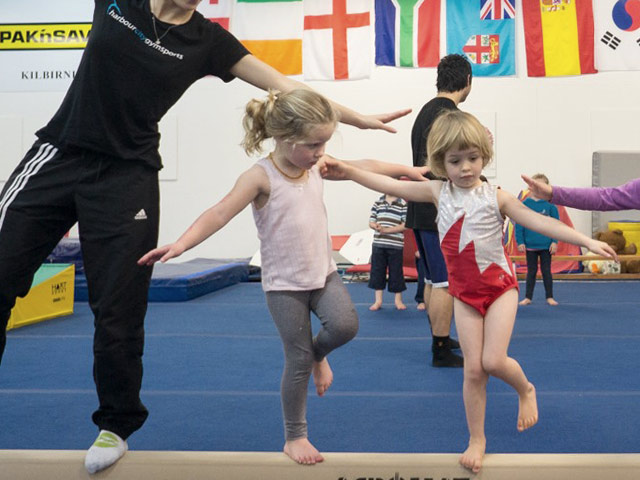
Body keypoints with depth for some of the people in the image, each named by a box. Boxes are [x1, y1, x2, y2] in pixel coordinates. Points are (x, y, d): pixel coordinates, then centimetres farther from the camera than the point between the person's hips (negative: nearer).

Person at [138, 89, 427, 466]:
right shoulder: (261, 177, -17)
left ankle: (319, 353, 17)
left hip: (323, 272, 5)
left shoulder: (316, 166, 2)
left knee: (345, 324, -20)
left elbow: (362, 166, 16)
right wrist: (181, 244, -39)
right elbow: (220, 214, -25)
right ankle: (295, 437, 20)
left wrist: (406, 169, 24)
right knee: (298, 361, 1)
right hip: (285, 283, -5)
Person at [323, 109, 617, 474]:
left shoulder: (496, 197, -9)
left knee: (493, 360, -14)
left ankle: (526, 390, 21)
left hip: (499, 284, -2)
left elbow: (539, 222, -13)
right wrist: (349, 172, -13)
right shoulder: (438, 192, -2)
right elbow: (392, 186, -5)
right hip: (465, 292, 2)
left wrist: (587, 241, -20)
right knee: (473, 368, 2)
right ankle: (477, 439, 18)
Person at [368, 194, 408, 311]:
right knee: (377, 270, 6)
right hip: (378, 244, 3)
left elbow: (405, 225, -10)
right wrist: (376, 226, -15)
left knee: (396, 272, 4)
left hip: (395, 245, -3)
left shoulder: (403, 204, -3)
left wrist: (387, 230, -17)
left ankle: (398, 299, 19)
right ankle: (378, 300, 16)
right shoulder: (377, 203, 9)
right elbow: (371, 222, 9)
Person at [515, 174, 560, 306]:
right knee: (531, 271, 10)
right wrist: (520, 242, -5)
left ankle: (550, 297, 17)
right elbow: (519, 224, -1)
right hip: (530, 245, 1)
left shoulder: (550, 204, -3)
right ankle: (528, 297, 17)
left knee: (546, 271, 8)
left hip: (546, 246, 0)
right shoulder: (525, 204, -2)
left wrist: (555, 242, -6)